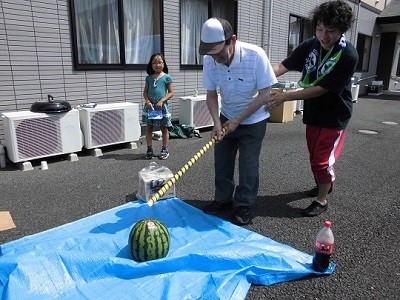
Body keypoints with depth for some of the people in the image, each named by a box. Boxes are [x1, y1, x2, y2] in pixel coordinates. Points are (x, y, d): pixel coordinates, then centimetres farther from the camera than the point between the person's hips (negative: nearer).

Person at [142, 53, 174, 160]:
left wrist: (162, 101, -15)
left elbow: (171, 92, -4)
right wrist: (147, 101, -10)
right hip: (150, 106, 3)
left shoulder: (166, 77, -3)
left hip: (162, 106, -3)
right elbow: (145, 92, 9)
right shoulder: (149, 77, 7)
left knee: (164, 128, 6)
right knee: (148, 128, 6)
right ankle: (149, 149, 16)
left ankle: (165, 150, 16)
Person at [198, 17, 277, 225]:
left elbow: (264, 94, -21)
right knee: (221, 161, 9)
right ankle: (223, 199, 29)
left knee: (248, 165, 1)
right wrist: (217, 122, -18)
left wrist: (238, 120, -21)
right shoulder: (210, 60, -17)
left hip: (253, 120, -4)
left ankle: (243, 205, 19)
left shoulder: (255, 55, -27)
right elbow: (211, 94, -5)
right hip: (226, 117, 4)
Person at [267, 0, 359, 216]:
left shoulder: (348, 56, -23)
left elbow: (321, 89, -26)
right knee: (314, 156, 19)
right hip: (313, 112, 6)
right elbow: (282, 66, -12)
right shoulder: (310, 46, -6)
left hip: (334, 115, -6)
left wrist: (285, 97, -29)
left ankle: (322, 200, 21)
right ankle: (325, 184, 45)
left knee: (322, 159, -1)